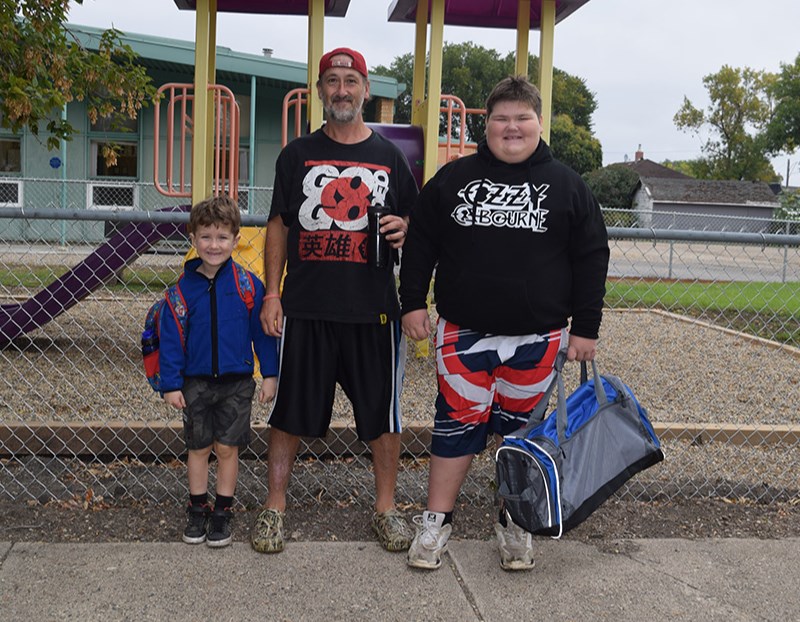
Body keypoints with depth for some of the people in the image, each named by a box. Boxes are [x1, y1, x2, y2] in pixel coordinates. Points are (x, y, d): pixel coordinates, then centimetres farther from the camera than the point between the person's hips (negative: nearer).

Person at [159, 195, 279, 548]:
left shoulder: (247, 284, -6)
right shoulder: (184, 287, -4)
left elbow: (263, 331, 0)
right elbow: (170, 337, -1)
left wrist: (270, 375, 0)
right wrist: (171, 384, -3)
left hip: (236, 382, -1)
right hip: (196, 382, 1)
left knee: (227, 448, 6)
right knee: (198, 448, 12)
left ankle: (222, 512, 21)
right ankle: (197, 510, 28)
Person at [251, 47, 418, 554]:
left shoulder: (390, 157, 9)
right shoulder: (297, 155, 9)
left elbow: (415, 224, 15)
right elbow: (279, 227, 10)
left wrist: (404, 230, -9)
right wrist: (272, 293, 2)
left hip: (373, 309, 1)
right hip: (305, 308, 0)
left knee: (383, 413, 7)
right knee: (290, 411, 6)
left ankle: (386, 507, 23)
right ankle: (275, 507, 19)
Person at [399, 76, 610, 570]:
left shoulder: (567, 186, 4)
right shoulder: (453, 178, 5)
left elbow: (591, 259, 4)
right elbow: (420, 243, 9)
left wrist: (586, 327, 0)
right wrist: (413, 302, 2)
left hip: (537, 337, 0)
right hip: (463, 332, 0)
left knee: (521, 428, 10)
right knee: (458, 423, 5)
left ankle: (515, 523, 25)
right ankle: (437, 520, 18)